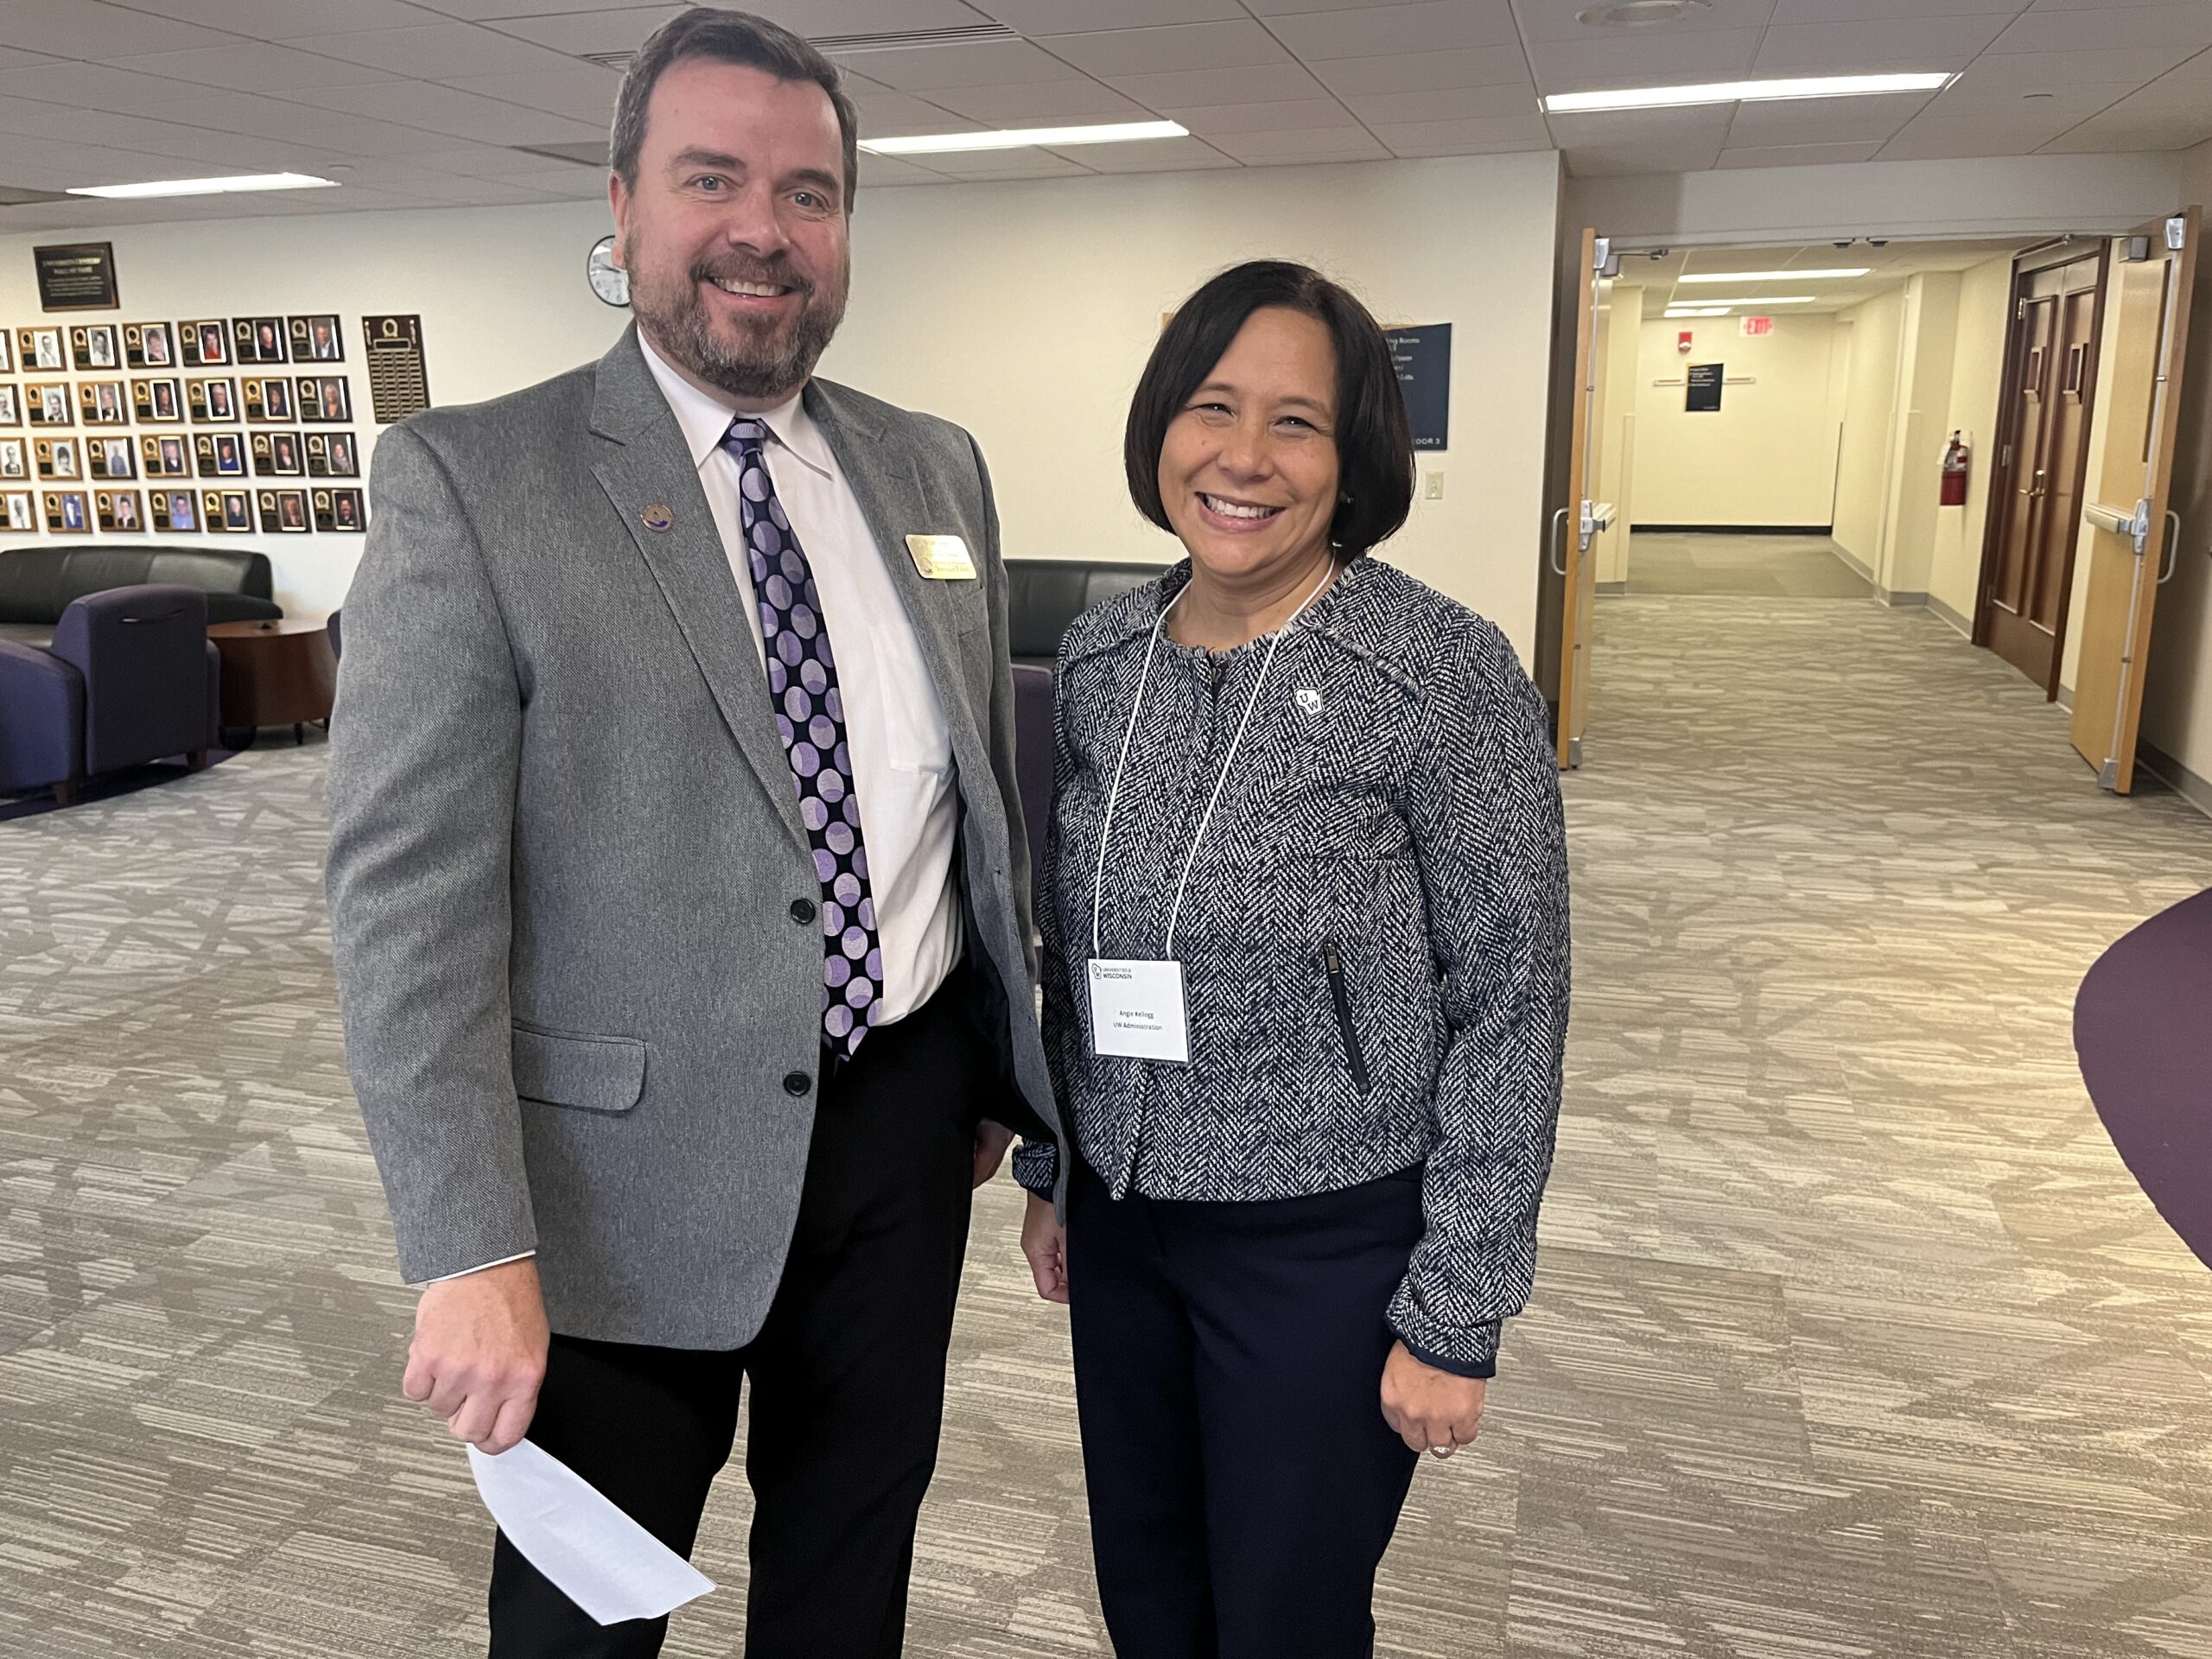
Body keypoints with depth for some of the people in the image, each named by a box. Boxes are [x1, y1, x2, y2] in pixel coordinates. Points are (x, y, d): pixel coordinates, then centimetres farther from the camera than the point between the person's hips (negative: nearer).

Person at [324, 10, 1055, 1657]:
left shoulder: (937, 468, 5)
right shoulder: (467, 481, -11)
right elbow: (409, 891, -15)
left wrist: (999, 1073, 14)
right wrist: (471, 1252, -18)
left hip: (909, 1120, 5)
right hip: (632, 1167, -4)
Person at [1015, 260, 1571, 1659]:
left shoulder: (1451, 676, -16)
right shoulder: (1099, 658, 0)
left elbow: (1510, 1009, -13)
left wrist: (1455, 1317, -12)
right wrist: (1049, 1170, 13)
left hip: (1329, 1241, -5)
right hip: (1121, 1219, 5)